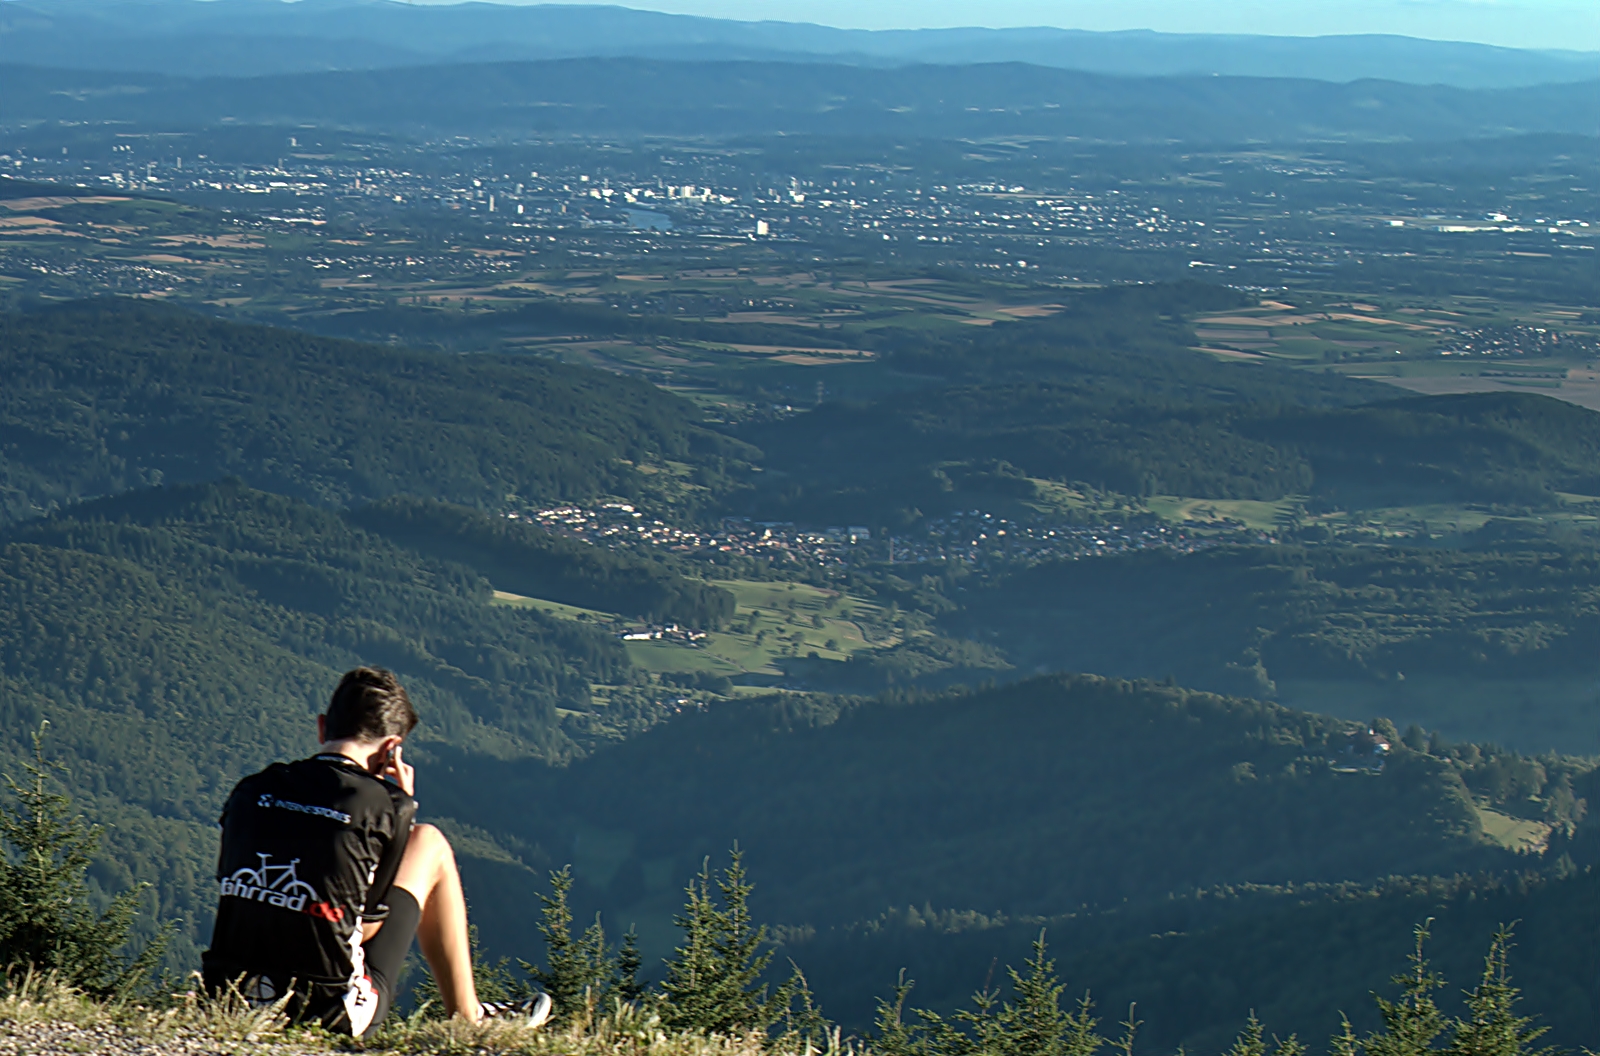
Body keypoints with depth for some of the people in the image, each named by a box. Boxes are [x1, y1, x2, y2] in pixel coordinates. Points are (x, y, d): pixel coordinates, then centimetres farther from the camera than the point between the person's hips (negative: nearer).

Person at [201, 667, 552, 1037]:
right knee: (430, 843, 15)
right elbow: (370, 921, 2)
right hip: (335, 1016, -4)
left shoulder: (250, 791, 4)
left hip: (229, 1001, 4)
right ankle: (466, 1016, 24)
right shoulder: (383, 805, -7)